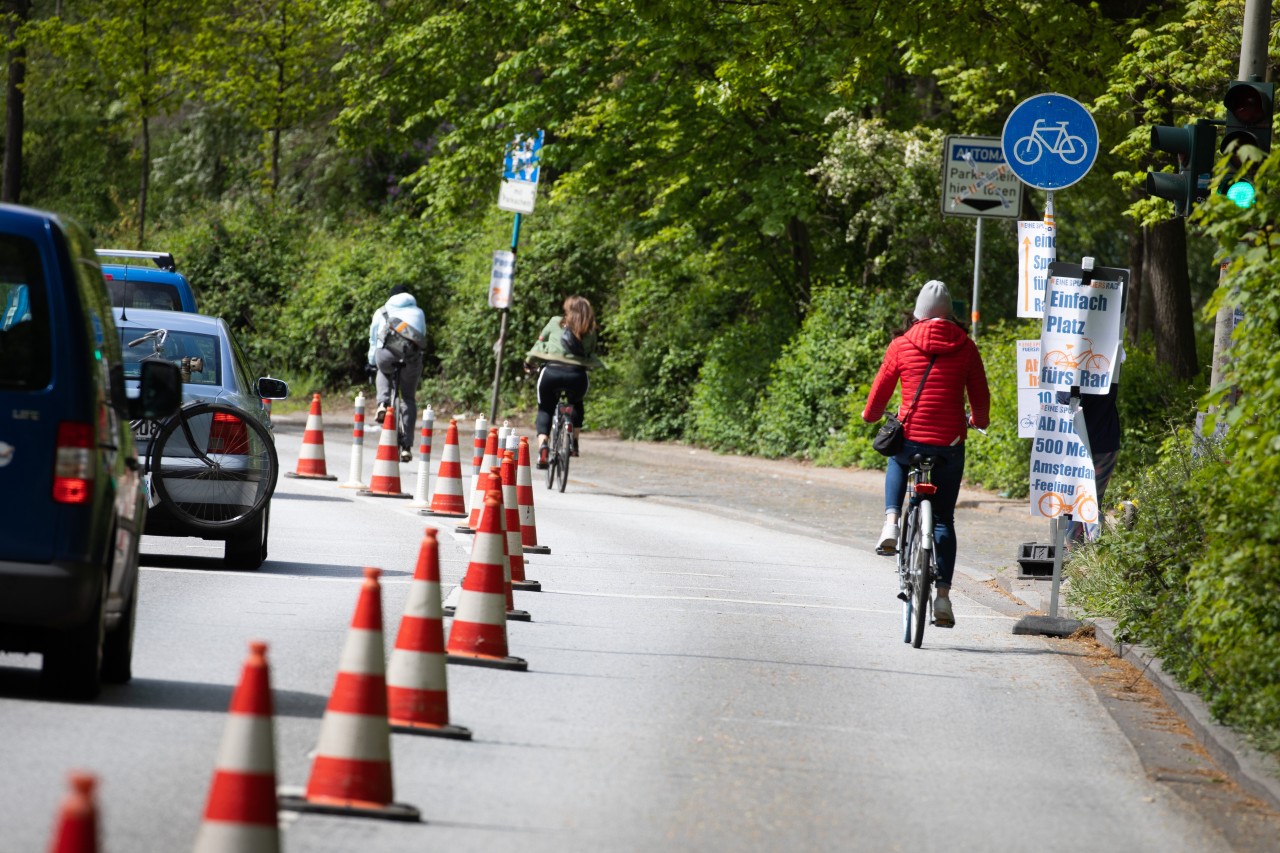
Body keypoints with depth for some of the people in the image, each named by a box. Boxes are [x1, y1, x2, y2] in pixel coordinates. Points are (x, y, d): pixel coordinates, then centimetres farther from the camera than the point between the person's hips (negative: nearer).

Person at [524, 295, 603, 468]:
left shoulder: (556, 323, 13)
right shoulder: (590, 331, 16)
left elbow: (540, 343, 17)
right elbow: (591, 354, 14)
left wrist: (529, 362, 33)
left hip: (551, 372, -1)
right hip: (577, 375, 1)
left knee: (545, 408, 19)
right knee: (576, 404, 33)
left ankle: (542, 445, -4)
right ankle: (574, 442, 22)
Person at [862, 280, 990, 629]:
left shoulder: (901, 345, -2)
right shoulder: (965, 347, 1)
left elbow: (880, 391, 5)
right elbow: (981, 397, 6)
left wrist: (871, 416, 27)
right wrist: (977, 421, 28)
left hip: (910, 438, 0)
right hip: (950, 444, 0)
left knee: (897, 462, 37)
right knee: (943, 519, 12)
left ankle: (891, 521, 13)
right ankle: (943, 594, 3)